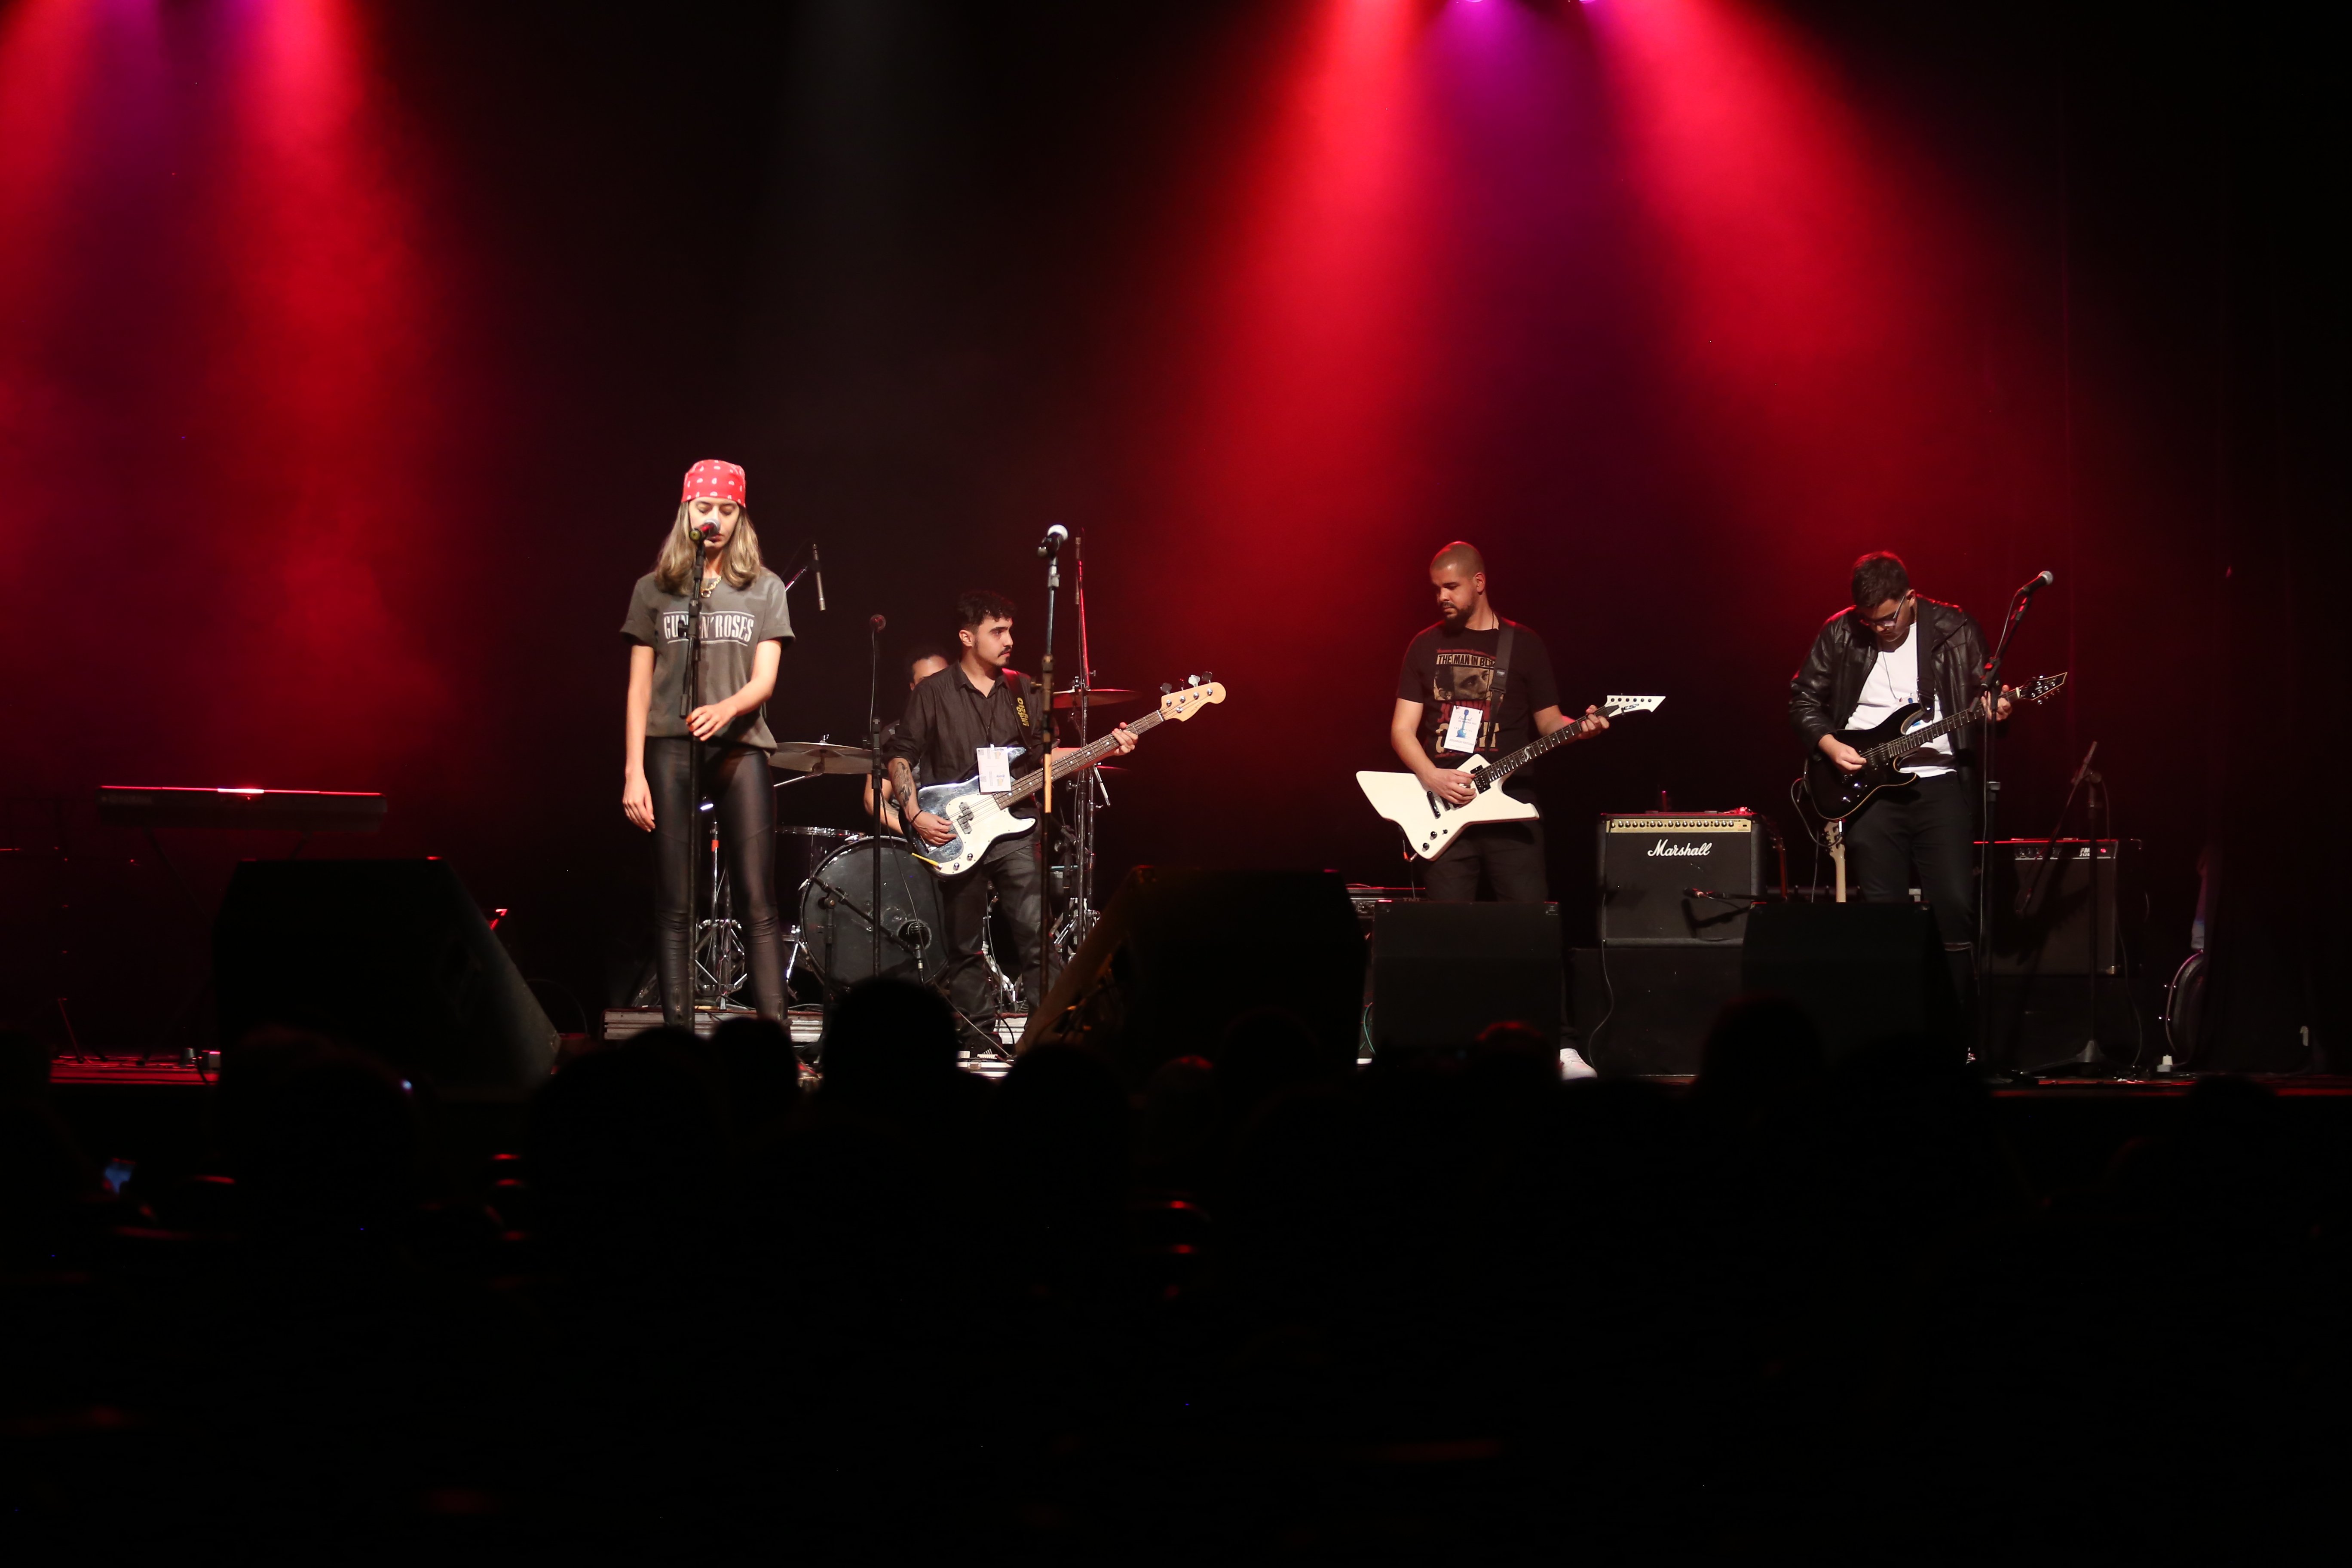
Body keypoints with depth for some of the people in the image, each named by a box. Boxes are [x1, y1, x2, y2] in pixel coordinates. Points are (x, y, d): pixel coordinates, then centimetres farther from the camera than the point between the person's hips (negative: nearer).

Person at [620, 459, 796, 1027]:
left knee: (757, 904, -6)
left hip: (741, 747, 0)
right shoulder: (654, 590, 10)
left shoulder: (764, 589, 9)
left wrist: (727, 707, -21)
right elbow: (640, 686, 9)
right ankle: (679, 1034, 0)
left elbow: (765, 679, 1)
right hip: (670, 749, 0)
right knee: (674, 906, -1)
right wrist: (633, 771, 0)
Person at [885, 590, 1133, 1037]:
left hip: (1014, 828, 2)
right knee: (964, 947, 5)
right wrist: (916, 816, -11)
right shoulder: (933, 693, -1)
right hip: (954, 837, -2)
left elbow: (1045, 756, 12)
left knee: (1037, 933, -10)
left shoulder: (1022, 690, 10)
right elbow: (900, 756, 1)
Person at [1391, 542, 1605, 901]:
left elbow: (1549, 722, 10)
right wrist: (1432, 778, -11)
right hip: (1445, 807, 1)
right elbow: (1402, 729, 6)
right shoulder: (1426, 646, 10)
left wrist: (1579, 727, -12)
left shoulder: (1525, 646, 7)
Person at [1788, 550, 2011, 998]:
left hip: (1940, 780, -1)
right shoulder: (1839, 634, 4)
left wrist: (1993, 711, -17)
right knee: (1881, 909, -3)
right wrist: (1830, 745, -5)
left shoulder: (1956, 629, 2)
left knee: (1956, 905, -10)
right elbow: (1803, 698, 11)